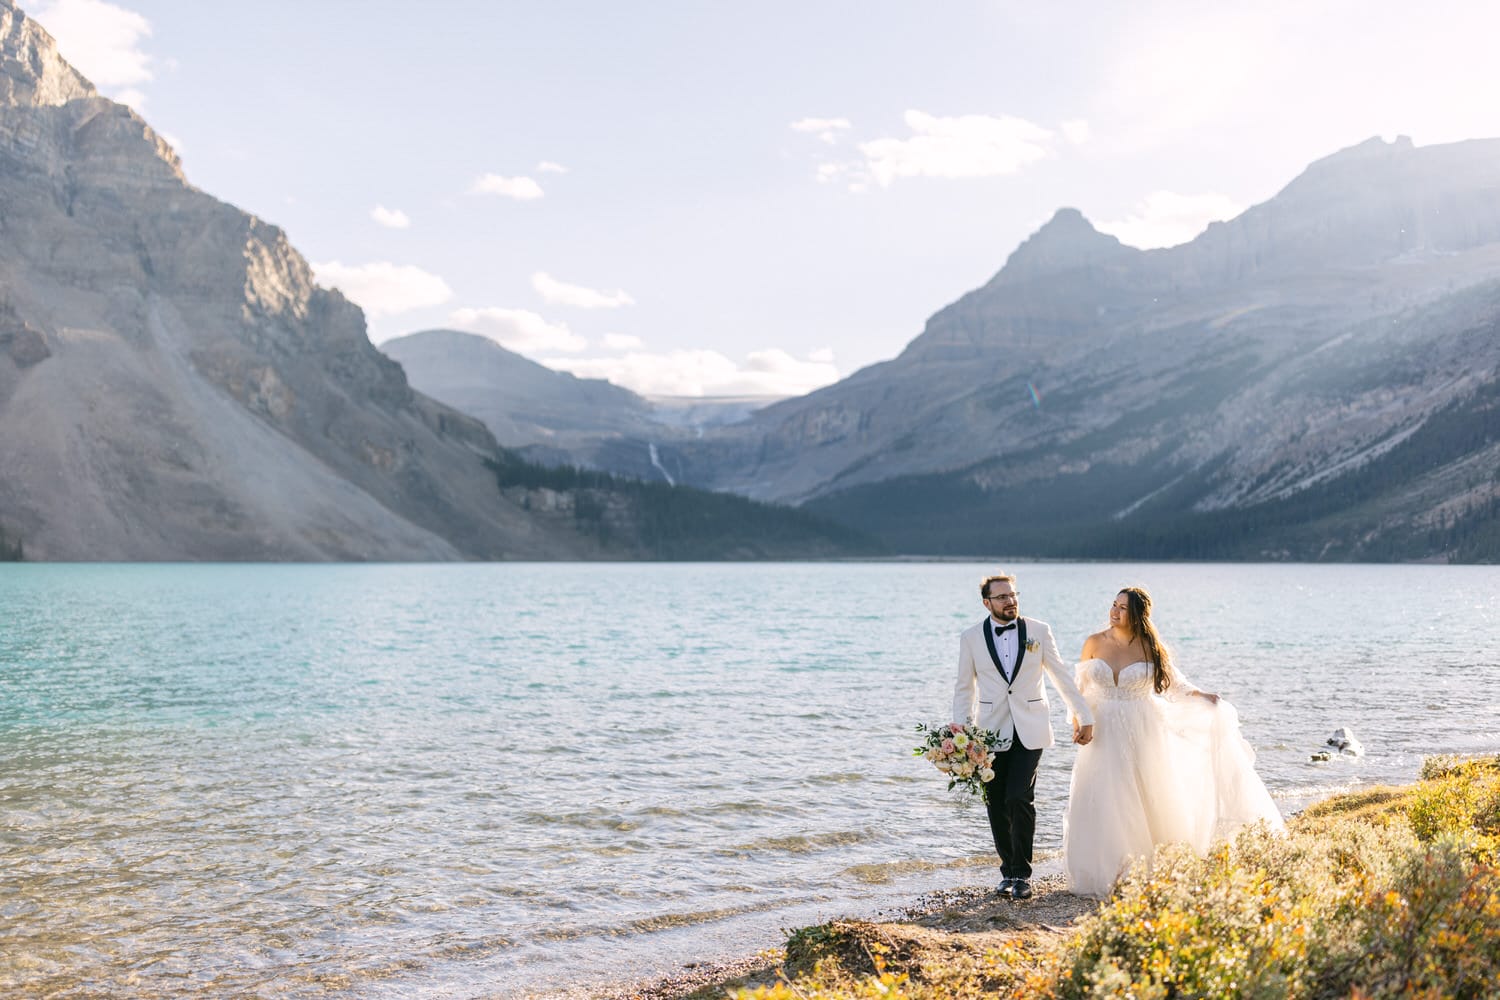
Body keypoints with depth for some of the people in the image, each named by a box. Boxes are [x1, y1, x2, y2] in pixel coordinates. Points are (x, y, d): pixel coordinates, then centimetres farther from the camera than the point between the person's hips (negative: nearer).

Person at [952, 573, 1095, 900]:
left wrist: (1083, 716, 7)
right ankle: (1009, 872, 21)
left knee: (1020, 800, -13)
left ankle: (1021, 875, -1)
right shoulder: (971, 637, 1)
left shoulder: (1038, 631, 1)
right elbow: (964, 689, 6)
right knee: (996, 806, 4)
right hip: (991, 732, 1)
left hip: (1029, 731, -1)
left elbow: (1062, 676, 8)